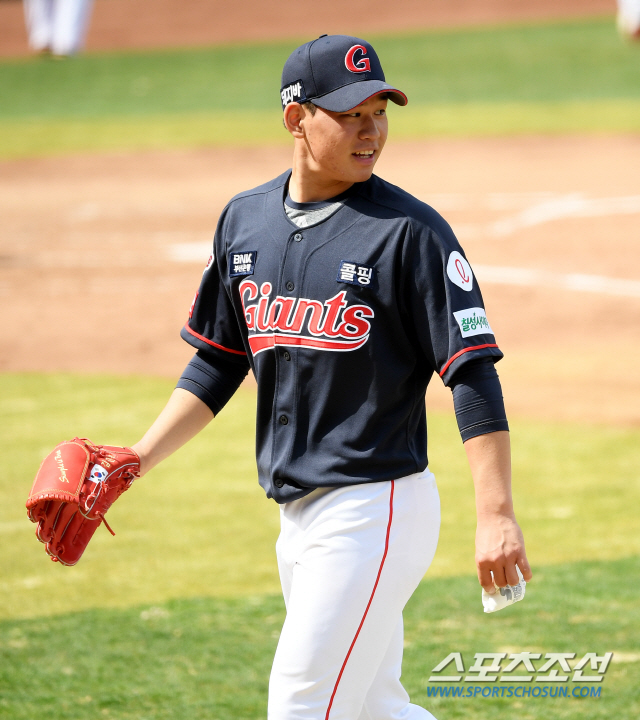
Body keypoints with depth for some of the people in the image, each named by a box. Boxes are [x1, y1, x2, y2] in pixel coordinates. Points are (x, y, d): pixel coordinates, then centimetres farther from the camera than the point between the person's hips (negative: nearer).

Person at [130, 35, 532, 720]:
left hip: (375, 510, -7)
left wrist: (495, 514, -22)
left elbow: (473, 374, -14)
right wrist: (135, 460, 7)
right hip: (298, 515, 7)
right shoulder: (246, 220, 8)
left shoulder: (409, 231, -11)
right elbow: (218, 365, 17)